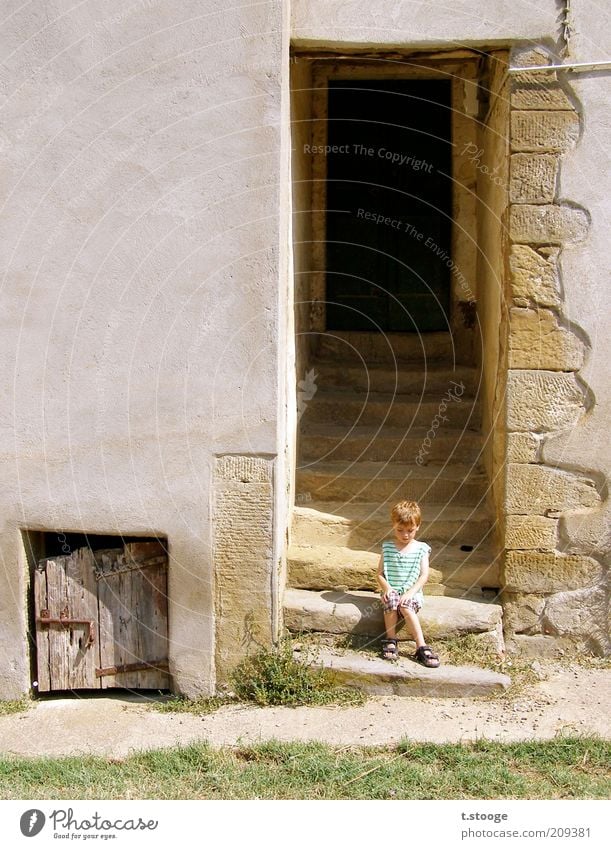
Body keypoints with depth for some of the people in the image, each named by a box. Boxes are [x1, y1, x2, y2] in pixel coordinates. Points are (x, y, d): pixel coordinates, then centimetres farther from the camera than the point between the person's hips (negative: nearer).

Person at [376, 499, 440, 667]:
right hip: (392, 591, 1)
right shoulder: (388, 547, 11)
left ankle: (421, 646, -36)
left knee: (406, 606, -34)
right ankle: (390, 640, -26)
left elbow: (424, 575, -1)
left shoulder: (421, 549, 7)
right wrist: (386, 587, -13)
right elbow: (380, 573, 8)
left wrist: (410, 592, -16)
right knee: (392, 601, -34)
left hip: (412, 592, -1)